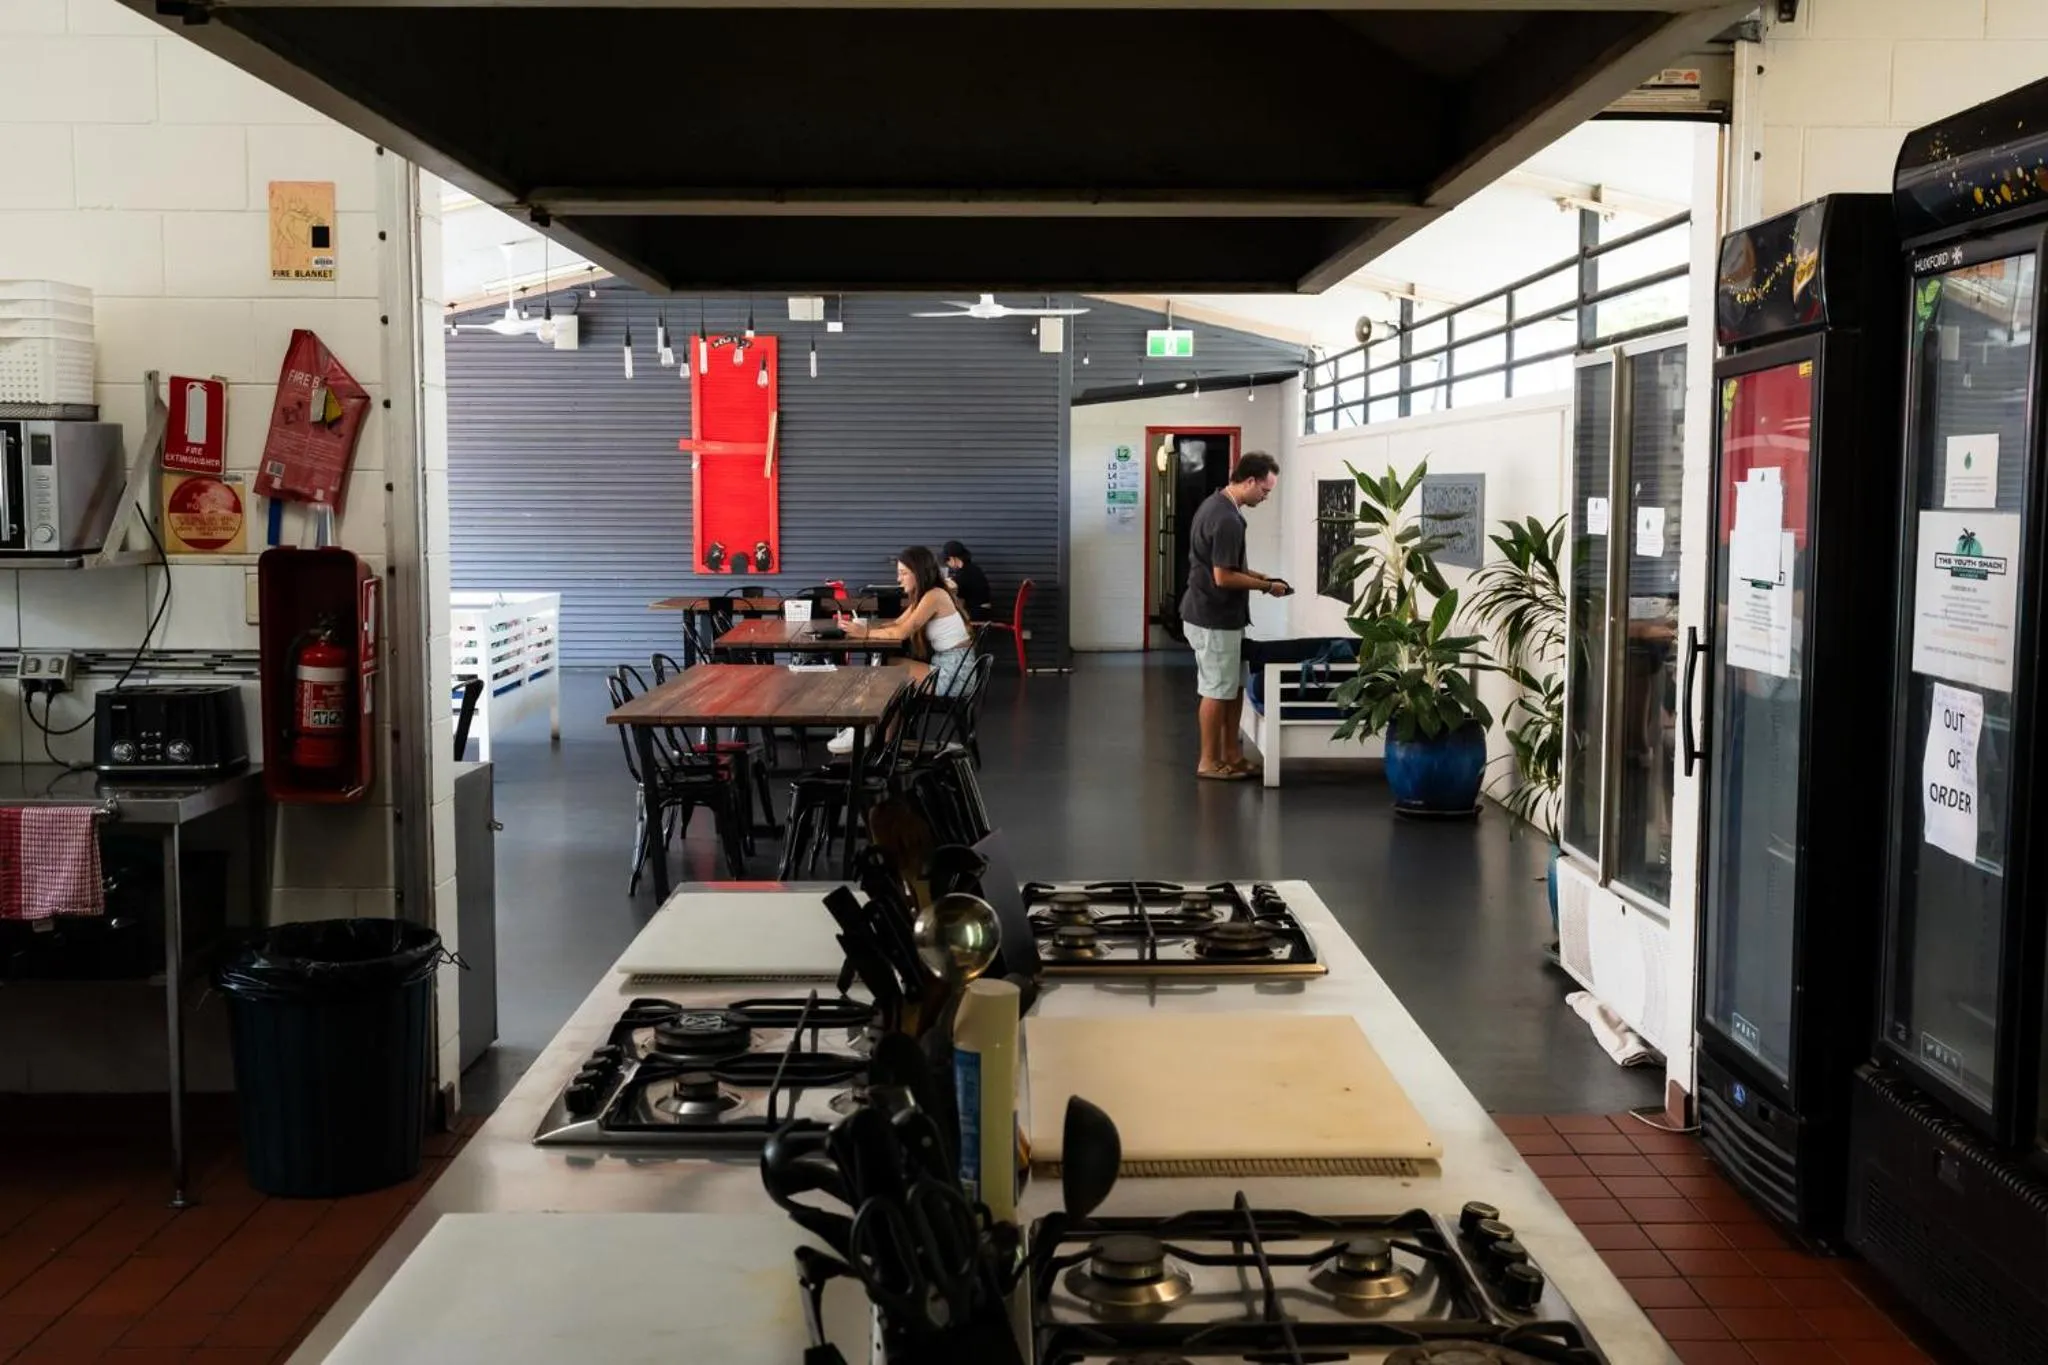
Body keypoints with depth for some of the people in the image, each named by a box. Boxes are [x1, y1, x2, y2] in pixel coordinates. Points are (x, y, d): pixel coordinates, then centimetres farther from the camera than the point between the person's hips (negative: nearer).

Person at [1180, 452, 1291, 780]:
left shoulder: (1216, 504, 9)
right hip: (1214, 620, -10)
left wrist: (1255, 577, 12)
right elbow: (1223, 577, -24)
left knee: (1234, 687, 16)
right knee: (1217, 690, 1)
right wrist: (1266, 586, -12)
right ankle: (1209, 761, 11)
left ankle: (1231, 754, 23)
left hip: (1217, 615, 10)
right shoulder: (1227, 519, -24)